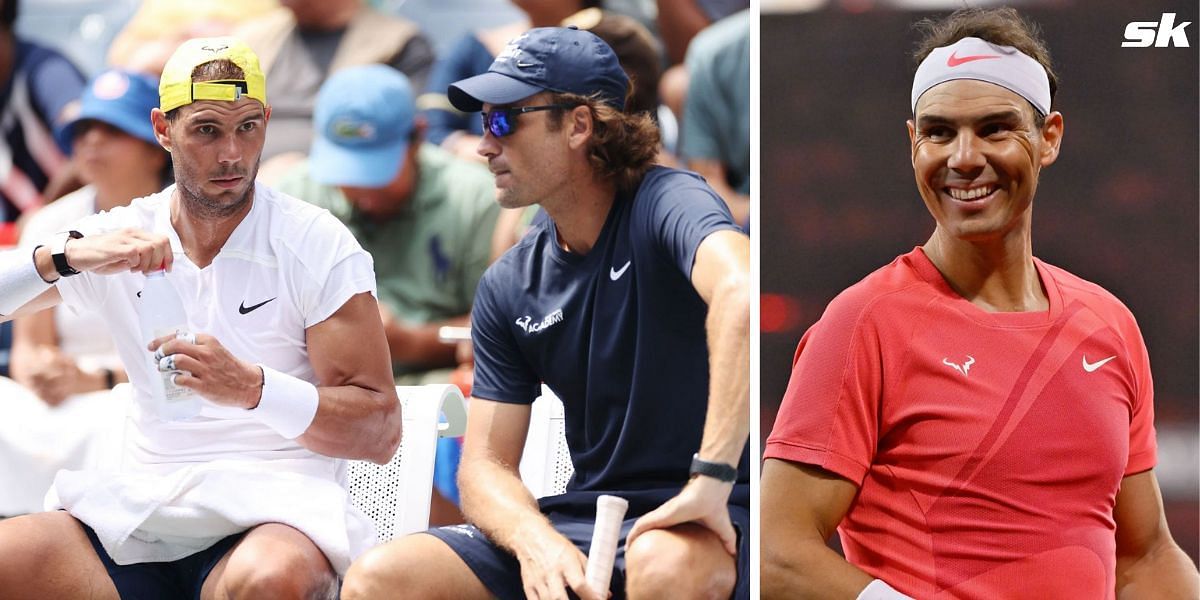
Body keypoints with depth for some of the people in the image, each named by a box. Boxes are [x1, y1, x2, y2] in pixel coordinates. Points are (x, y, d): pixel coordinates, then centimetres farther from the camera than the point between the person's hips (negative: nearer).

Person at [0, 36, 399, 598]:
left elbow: (380, 432, -4)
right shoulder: (118, 239, 10)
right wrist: (63, 257, -14)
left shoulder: (318, 245, 1)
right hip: (139, 512, 3)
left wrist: (250, 388, -20)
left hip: (273, 513, -3)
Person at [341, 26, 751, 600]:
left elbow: (742, 295, -34)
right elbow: (484, 465, 5)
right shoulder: (507, 288, 9)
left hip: (697, 526, -6)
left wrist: (711, 480, -37)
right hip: (581, 518, 6)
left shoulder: (666, 204, -11)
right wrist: (537, 543, -19)